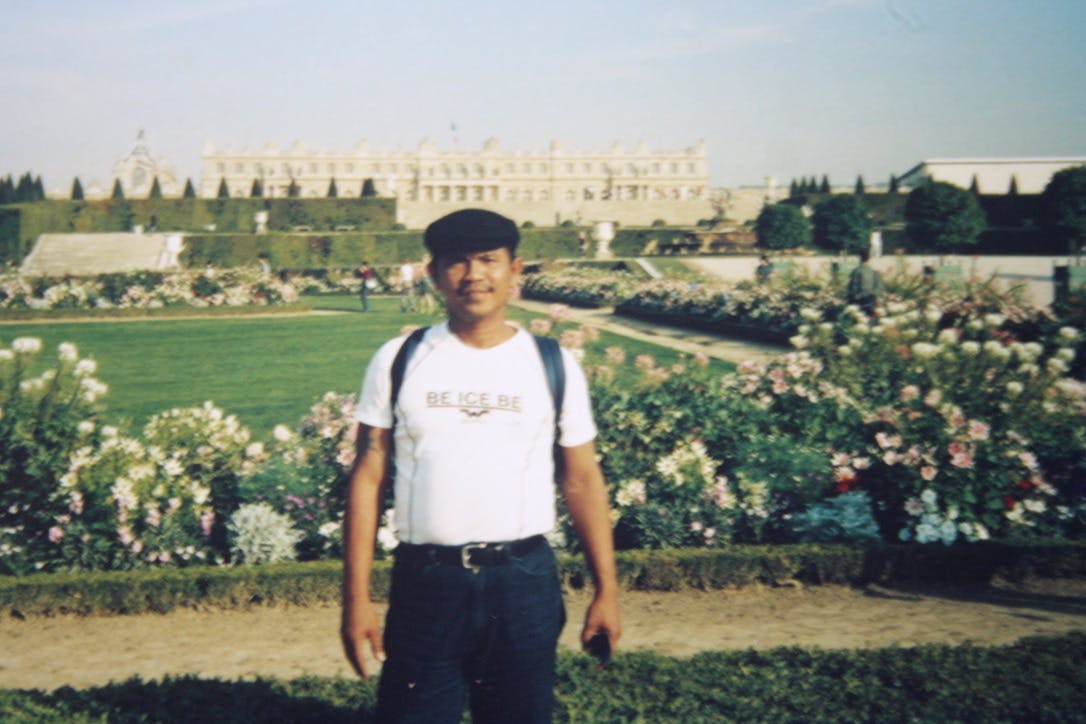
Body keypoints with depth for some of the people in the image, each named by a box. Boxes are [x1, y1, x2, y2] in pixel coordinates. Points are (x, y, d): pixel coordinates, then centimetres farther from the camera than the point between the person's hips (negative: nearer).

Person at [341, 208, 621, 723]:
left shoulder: (553, 366, 3)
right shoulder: (398, 361, 2)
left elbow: (582, 482, 5)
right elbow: (368, 479, 2)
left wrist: (606, 590, 2)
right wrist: (356, 598, -2)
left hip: (523, 582, 1)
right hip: (424, 582, 0)